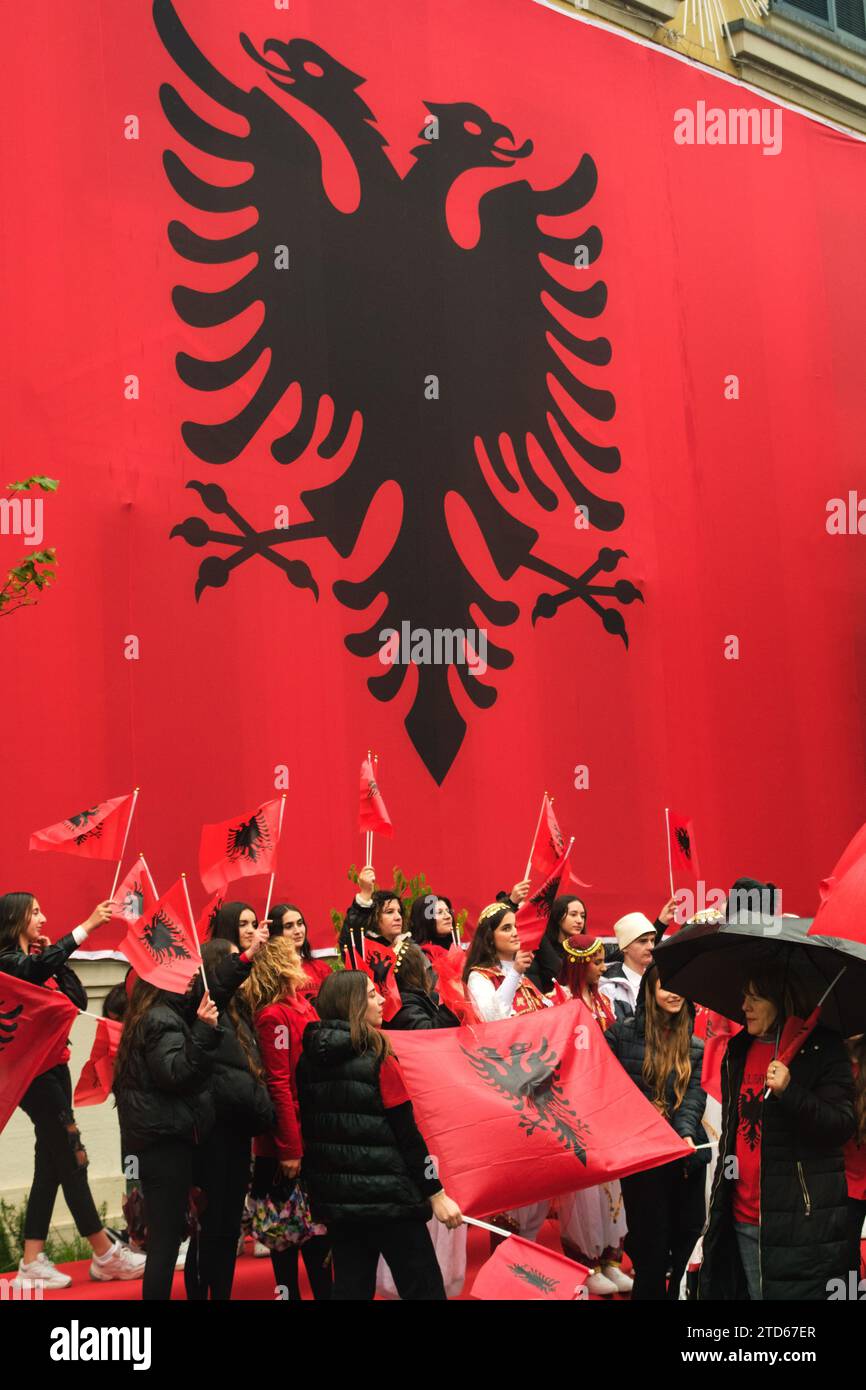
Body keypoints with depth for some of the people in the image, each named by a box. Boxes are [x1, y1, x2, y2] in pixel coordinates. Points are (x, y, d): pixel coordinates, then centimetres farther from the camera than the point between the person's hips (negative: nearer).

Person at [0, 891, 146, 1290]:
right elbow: (40, 967, -32)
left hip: (55, 1069, 9)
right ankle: (105, 1254, 1)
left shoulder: (37, 959, 16)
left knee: (50, 1166, 6)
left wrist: (57, 961, 2)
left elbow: (78, 999, 12)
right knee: (72, 1160, -5)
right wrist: (88, 925, -34)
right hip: (35, 1073, -9)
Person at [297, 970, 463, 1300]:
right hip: (388, 1198, -6)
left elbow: (308, 1129, 10)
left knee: (351, 1287, 12)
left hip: (335, 1198, 6)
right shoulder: (378, 1060, -12)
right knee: (424, 1287, 4)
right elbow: (408, 1135, -12)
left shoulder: (308, 1061, 3)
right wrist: (436, 1194, -7)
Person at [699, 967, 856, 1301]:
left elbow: (842, 1126, -12)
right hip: (743, 1218, 6)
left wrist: (789, 1091, -27)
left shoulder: (823, 1049, -5)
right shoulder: (739, 1051, 14)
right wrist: (719, 1200, 23)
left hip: (802, 1221, -6)